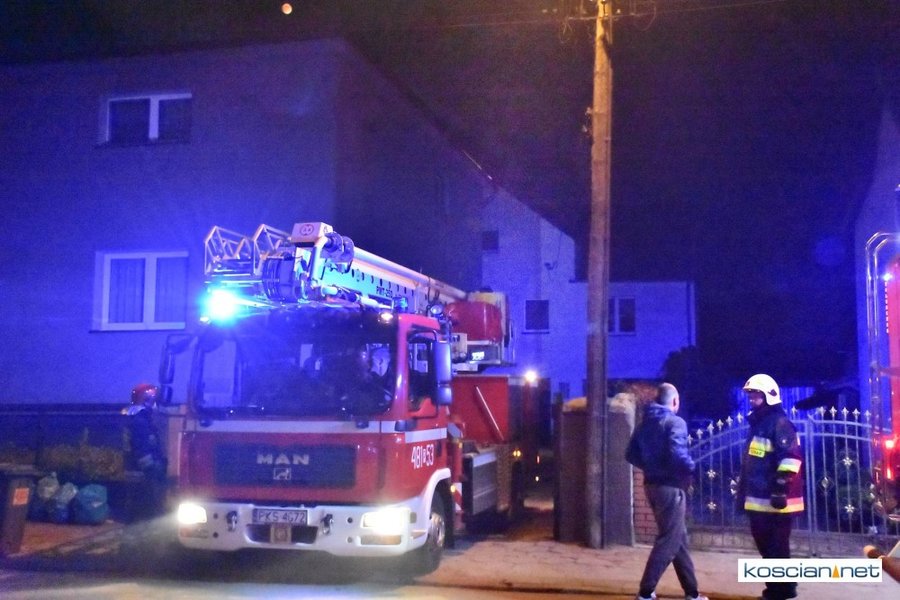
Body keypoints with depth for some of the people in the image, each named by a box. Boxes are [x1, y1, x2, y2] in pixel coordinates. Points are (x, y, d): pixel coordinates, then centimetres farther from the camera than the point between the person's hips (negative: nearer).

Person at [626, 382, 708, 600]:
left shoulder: (644, 423, 11)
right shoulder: (675, 422, -13)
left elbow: (631, 455, 10)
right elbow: (677, 455, -25)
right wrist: (691, 468, -7)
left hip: (652, 484, 8)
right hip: (670, 486, -8)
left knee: (679, 538, 17)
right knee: (669, 541, -2)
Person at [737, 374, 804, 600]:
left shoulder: (780, 423, -10)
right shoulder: (757, 424, 19)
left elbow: (791, 456, -21)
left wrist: (781, 487, -24)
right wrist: (743, 492, 25)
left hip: (775, 500, -10)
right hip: (758, 499, 10)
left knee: (777, 548, -3)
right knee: (766, 545, 15)